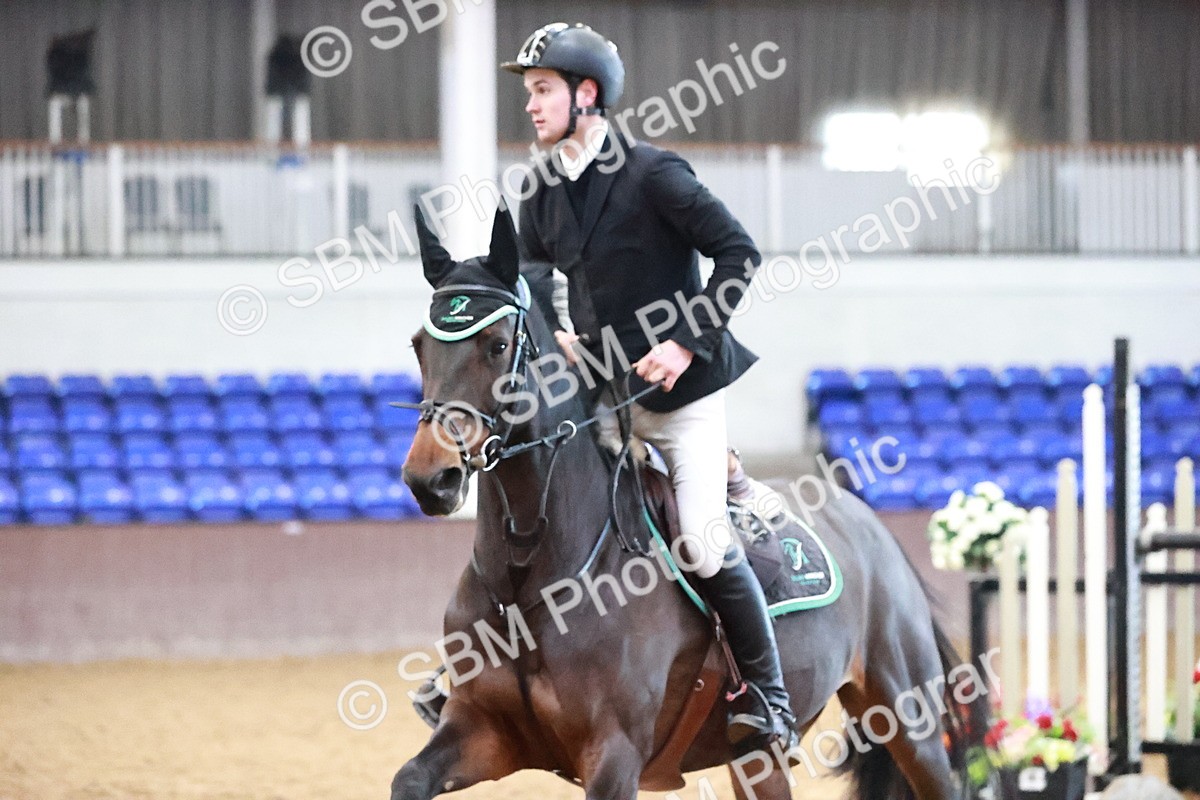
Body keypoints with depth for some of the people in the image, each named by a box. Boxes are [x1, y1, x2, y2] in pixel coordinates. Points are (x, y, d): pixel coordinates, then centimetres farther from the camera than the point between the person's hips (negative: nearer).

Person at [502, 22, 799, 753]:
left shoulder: (653, 175, -14)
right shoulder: (543, 195, 5)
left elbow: (739, 252, -15)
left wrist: (688, 342, -22)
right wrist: (557, 334, -5)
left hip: (680, 388, -7)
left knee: (705, 549, -12)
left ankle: (769, 699, 0)